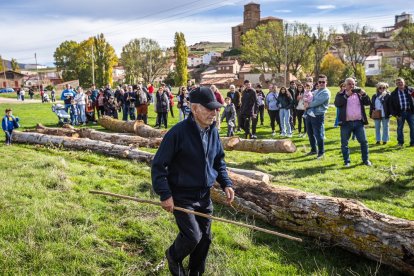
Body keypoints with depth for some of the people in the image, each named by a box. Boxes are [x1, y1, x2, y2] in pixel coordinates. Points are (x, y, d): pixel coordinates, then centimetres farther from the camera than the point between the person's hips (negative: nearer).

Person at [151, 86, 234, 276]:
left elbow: (219, 161, 16)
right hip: (182, 197, -6)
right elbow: (158, 165, -14)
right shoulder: (178, 132, -19)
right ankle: (173, 256, 23)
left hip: (204, 197, 6)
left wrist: (226, 183, 3)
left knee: (205, 239, 11)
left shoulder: (213, 132, 2)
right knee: (193, 236, -11)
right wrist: (165, 195, -18)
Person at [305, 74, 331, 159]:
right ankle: (313, 150, 32)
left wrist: (308, 105, -5)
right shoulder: (315, 91, 17)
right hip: (310, 114, 9)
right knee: (310, 134, 17)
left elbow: (317, 102, -19)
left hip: (318, 116, -8)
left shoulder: (326, 92, -11)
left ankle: (321, 152, 10)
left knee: (318, 135, -4)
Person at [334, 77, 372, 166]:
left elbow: (368, 102, 4)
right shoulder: (341, 95, 2)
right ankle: (346, 161, 15)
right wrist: (347, 95, -22)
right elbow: (337, 104, -16)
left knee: (364, 141, 5)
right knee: (344, 143, 3)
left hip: (359, 122, 3)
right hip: (346, 123, -2)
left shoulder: (359, 94, 12)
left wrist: (364, 94, -11)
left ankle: (366, 159, 18)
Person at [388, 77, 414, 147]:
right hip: (400, 113, 0)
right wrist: (394, 114, -3)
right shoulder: (394, 93, 2)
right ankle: (400, 142, 18)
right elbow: (390, 104, 3)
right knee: (400, 128, 6)